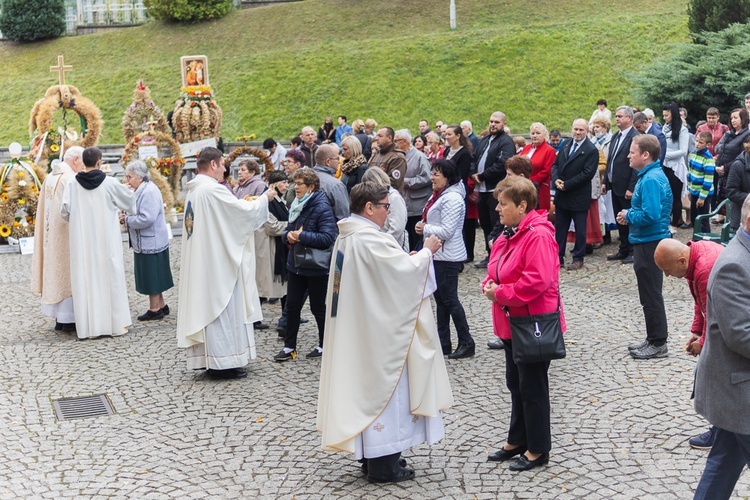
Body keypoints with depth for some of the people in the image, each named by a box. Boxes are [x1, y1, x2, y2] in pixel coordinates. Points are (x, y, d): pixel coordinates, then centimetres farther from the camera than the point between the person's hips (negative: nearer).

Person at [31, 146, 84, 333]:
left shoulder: (50, 177, 10)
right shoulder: (70, 178, -15)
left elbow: (45, 209, 13)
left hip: (51, 236, 8)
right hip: (68, 234, -8)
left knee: (56, 273, 11)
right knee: (70, 275, -3)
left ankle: (59, 318, 16)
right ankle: (69, 319, 0)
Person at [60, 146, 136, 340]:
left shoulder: (72, 185, -4)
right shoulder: (109, 183, -8)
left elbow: (65, 211, -4)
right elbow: (128, 199, 7)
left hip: (82, 240, 2)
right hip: (106, 240, -2)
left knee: (86, 280, 6)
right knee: (110, 276, 6)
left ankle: (90, 326, 8)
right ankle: (116, 324, 9)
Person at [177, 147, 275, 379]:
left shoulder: (193, 190, 12)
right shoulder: (212, 189, -19)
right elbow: (243, 212, -15)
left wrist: (242, 203, 17)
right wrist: (264, 198, 1)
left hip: (199, 260, 10)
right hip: (217, 260, -10)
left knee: (207, 305, 13)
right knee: (221, 306, -3)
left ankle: (209, 359, 19)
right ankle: (222, 362, 2)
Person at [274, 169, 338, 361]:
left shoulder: (322, 208, -16)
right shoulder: (295, 205, 8)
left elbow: (328, 237, -25)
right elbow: (288, 230, 16)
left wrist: (302, 236, -25)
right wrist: (288, 235, -8)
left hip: (316, 267, -7)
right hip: (296, 264, 7)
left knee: (318, 307, 6)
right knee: (292, 305, 7)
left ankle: (324, 345, 23)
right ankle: (289, 347, 15)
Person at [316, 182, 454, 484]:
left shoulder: (347, 236, 9)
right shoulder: (369, 239, -22)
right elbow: (405, 270, -20)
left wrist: (408, 259, 8)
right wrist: (426, 251, -4)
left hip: (355, 330, 10)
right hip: (377, 331, -10)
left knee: (367, 385, 17)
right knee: (381, 385, -1)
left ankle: (371, 456, 26)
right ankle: (383, 465, 8)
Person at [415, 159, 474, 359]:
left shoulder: (452, 199, -18)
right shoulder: (438, 195, 13)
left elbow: (447, 231, -23)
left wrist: (424, 229, -12)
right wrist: (423, 225, 4)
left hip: (448, 257, -10)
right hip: (437, 254, 10)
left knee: (449, 299, -5)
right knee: (440, 299, 13)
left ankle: (466, 343, 4)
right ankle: (443, 342, 21)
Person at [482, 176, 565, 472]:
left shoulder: (539, 236, -20)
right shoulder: (509, 234, 10)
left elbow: (536, 281, -28)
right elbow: (495, 268, 19)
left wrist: (500, 293, -19)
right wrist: (490, 285, -3)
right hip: (511, 321, 10)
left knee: (532, 386, 1)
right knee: (515, 383, 18)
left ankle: (538, 450, 14)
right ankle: (517, 441, 32)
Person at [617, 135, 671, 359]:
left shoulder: (650, 180, -21)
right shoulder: (653, 175, 11)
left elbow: (651, 215, -29)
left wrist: (628, 216, -13)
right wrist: (630, 215, 6)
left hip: (650, 244, -10)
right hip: (649, 241, 10)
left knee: (651, 295, -1)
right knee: (650, 294, 17)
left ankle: (658, 343, 8)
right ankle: (653, 339, 26)